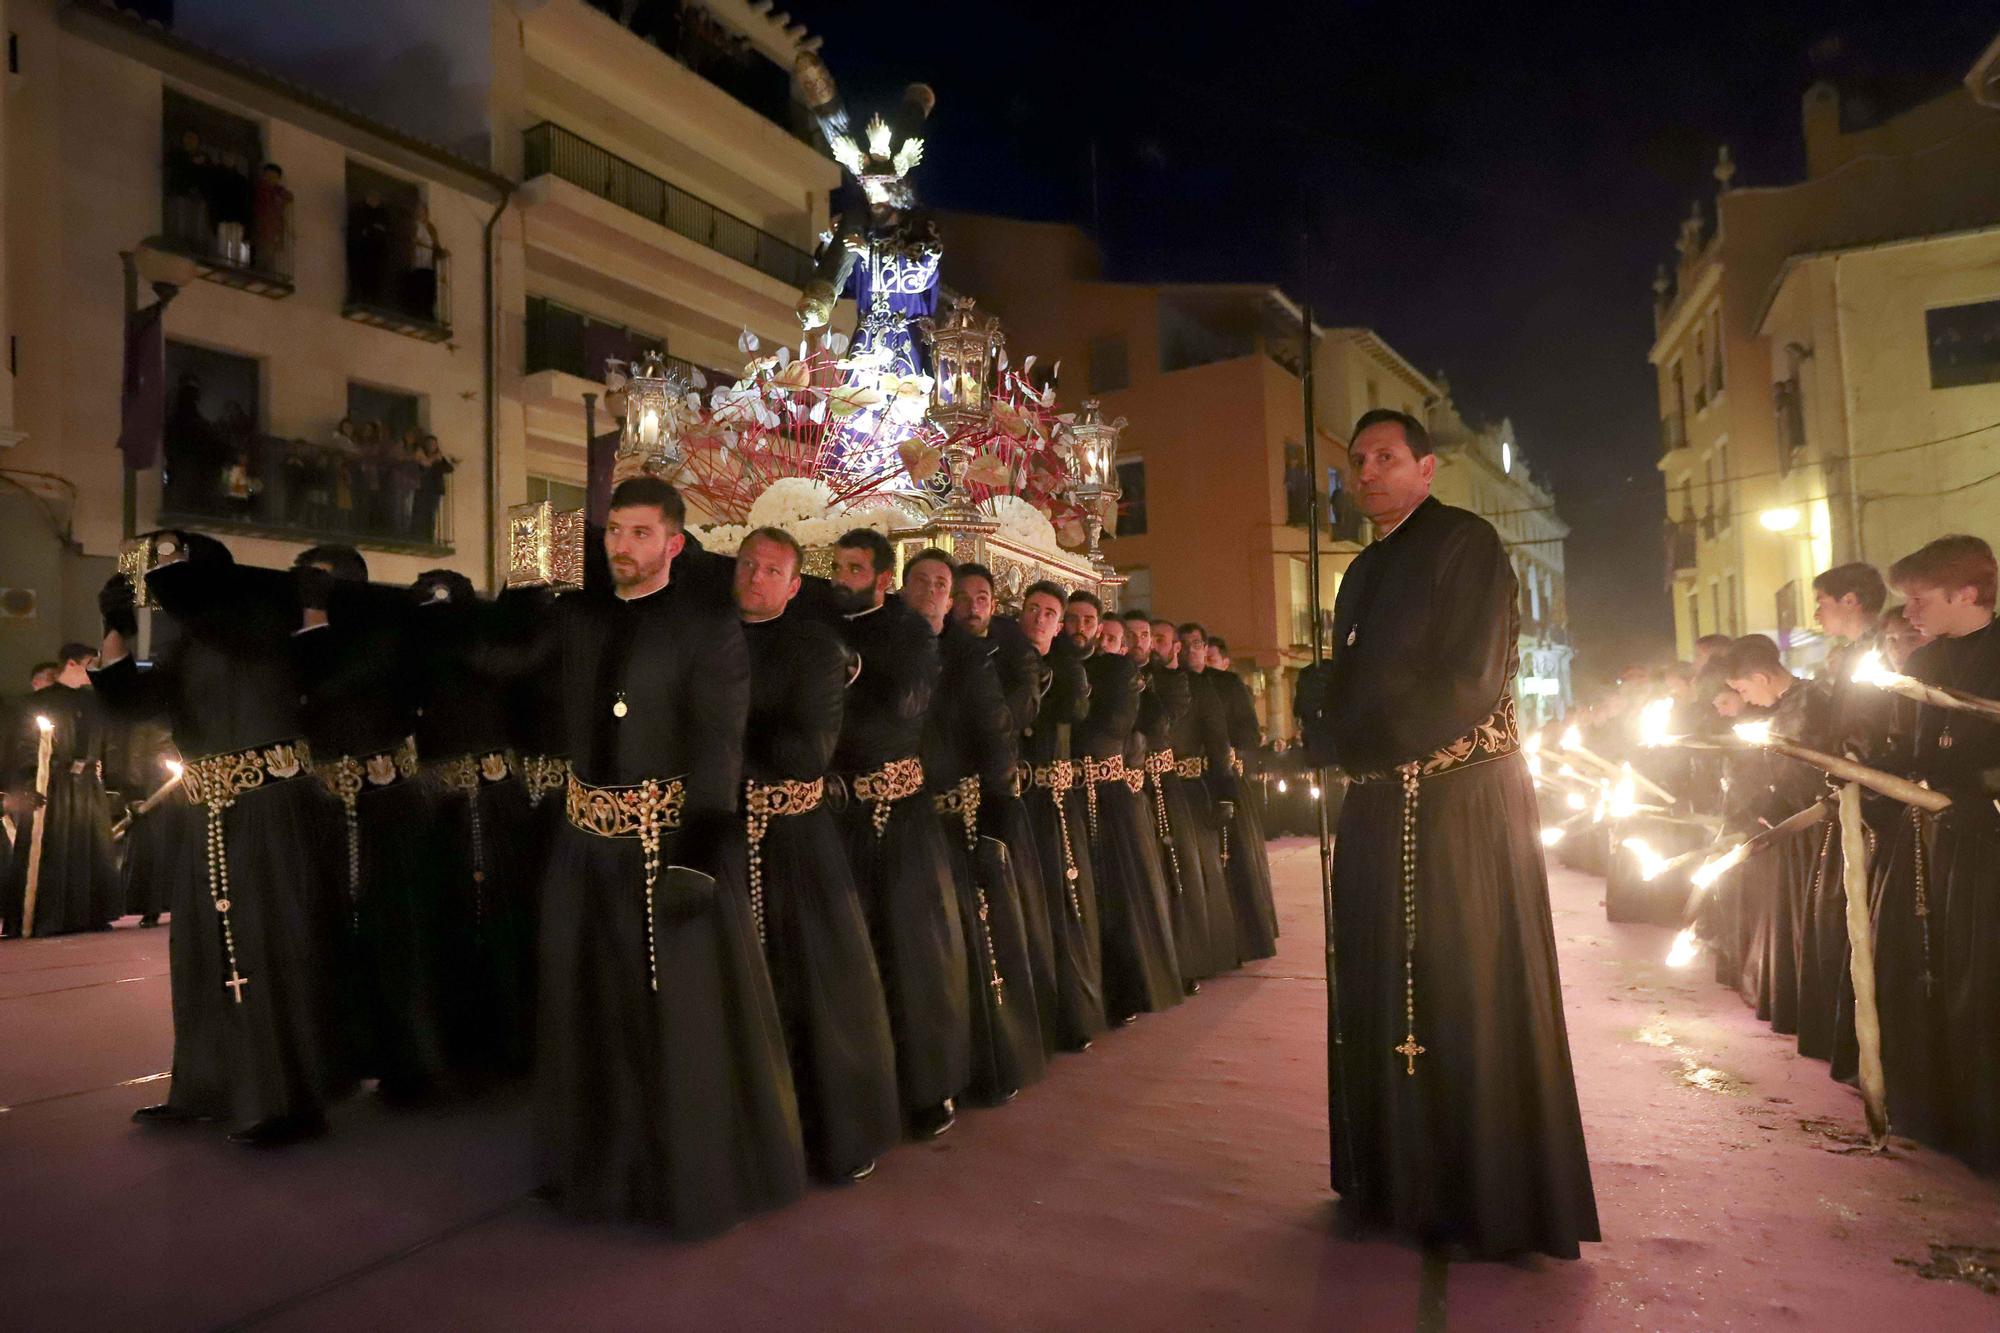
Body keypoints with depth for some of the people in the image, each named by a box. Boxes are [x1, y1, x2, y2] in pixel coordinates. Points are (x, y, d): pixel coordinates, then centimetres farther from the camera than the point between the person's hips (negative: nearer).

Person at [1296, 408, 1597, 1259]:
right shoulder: (1364, 572, 18)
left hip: (1464, 804, -7)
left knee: (1469, 998, -1)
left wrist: (1356, 732, -8)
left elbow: (1466, 681, -14)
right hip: (1381, 808, 7)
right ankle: (1401, 1181, 24)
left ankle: (1492, 1200, 13)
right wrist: (1327, 717, -1)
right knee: (1382, 994, 10)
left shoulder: (1465, 543, -5)